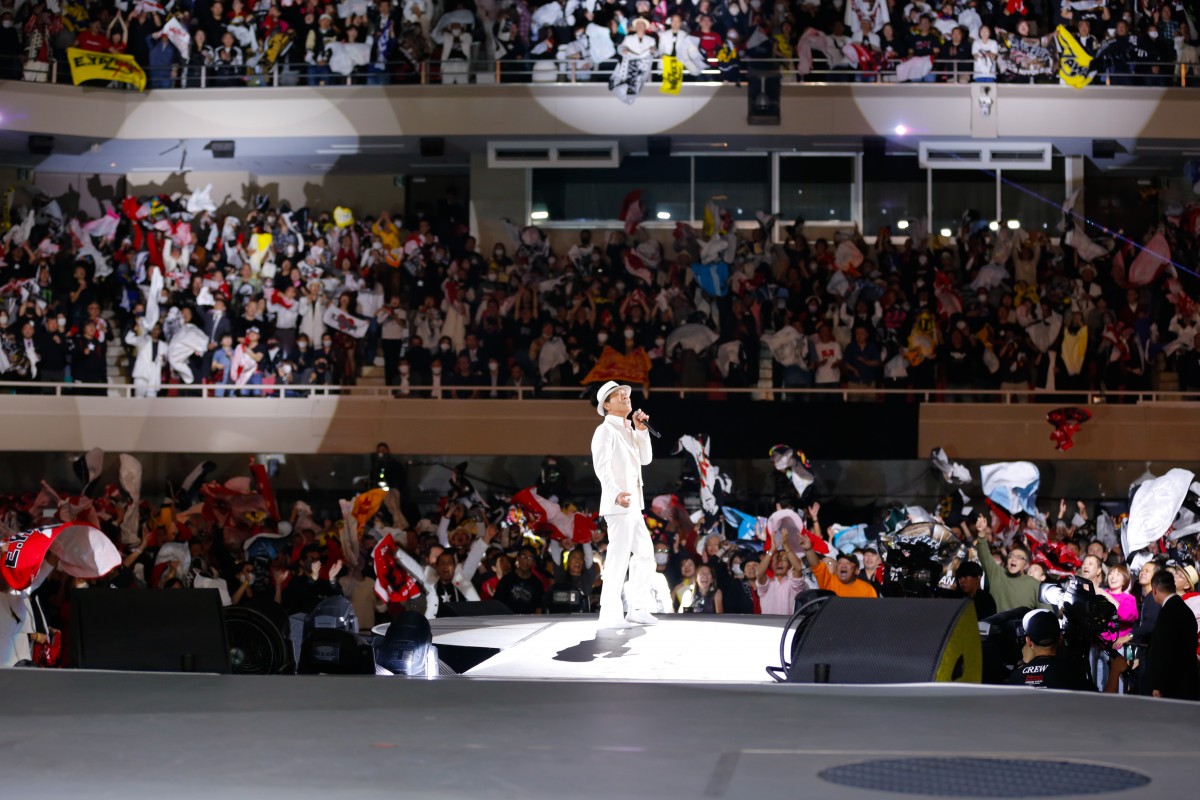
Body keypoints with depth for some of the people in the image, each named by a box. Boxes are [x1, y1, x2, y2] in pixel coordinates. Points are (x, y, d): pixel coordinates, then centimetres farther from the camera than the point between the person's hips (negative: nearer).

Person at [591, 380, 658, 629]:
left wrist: (641, 430, 6)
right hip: (618, 505, -10)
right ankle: (610, 615, -9)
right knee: (618, 557, -11)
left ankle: (637, 609, 21)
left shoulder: (628, 431, 20)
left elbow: (645, 458, 18)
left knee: (644, 554, 15)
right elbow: (602, 466, -19)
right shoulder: (606, 430, -8)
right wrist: (616, 493, -34)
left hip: (633, 505, 10)